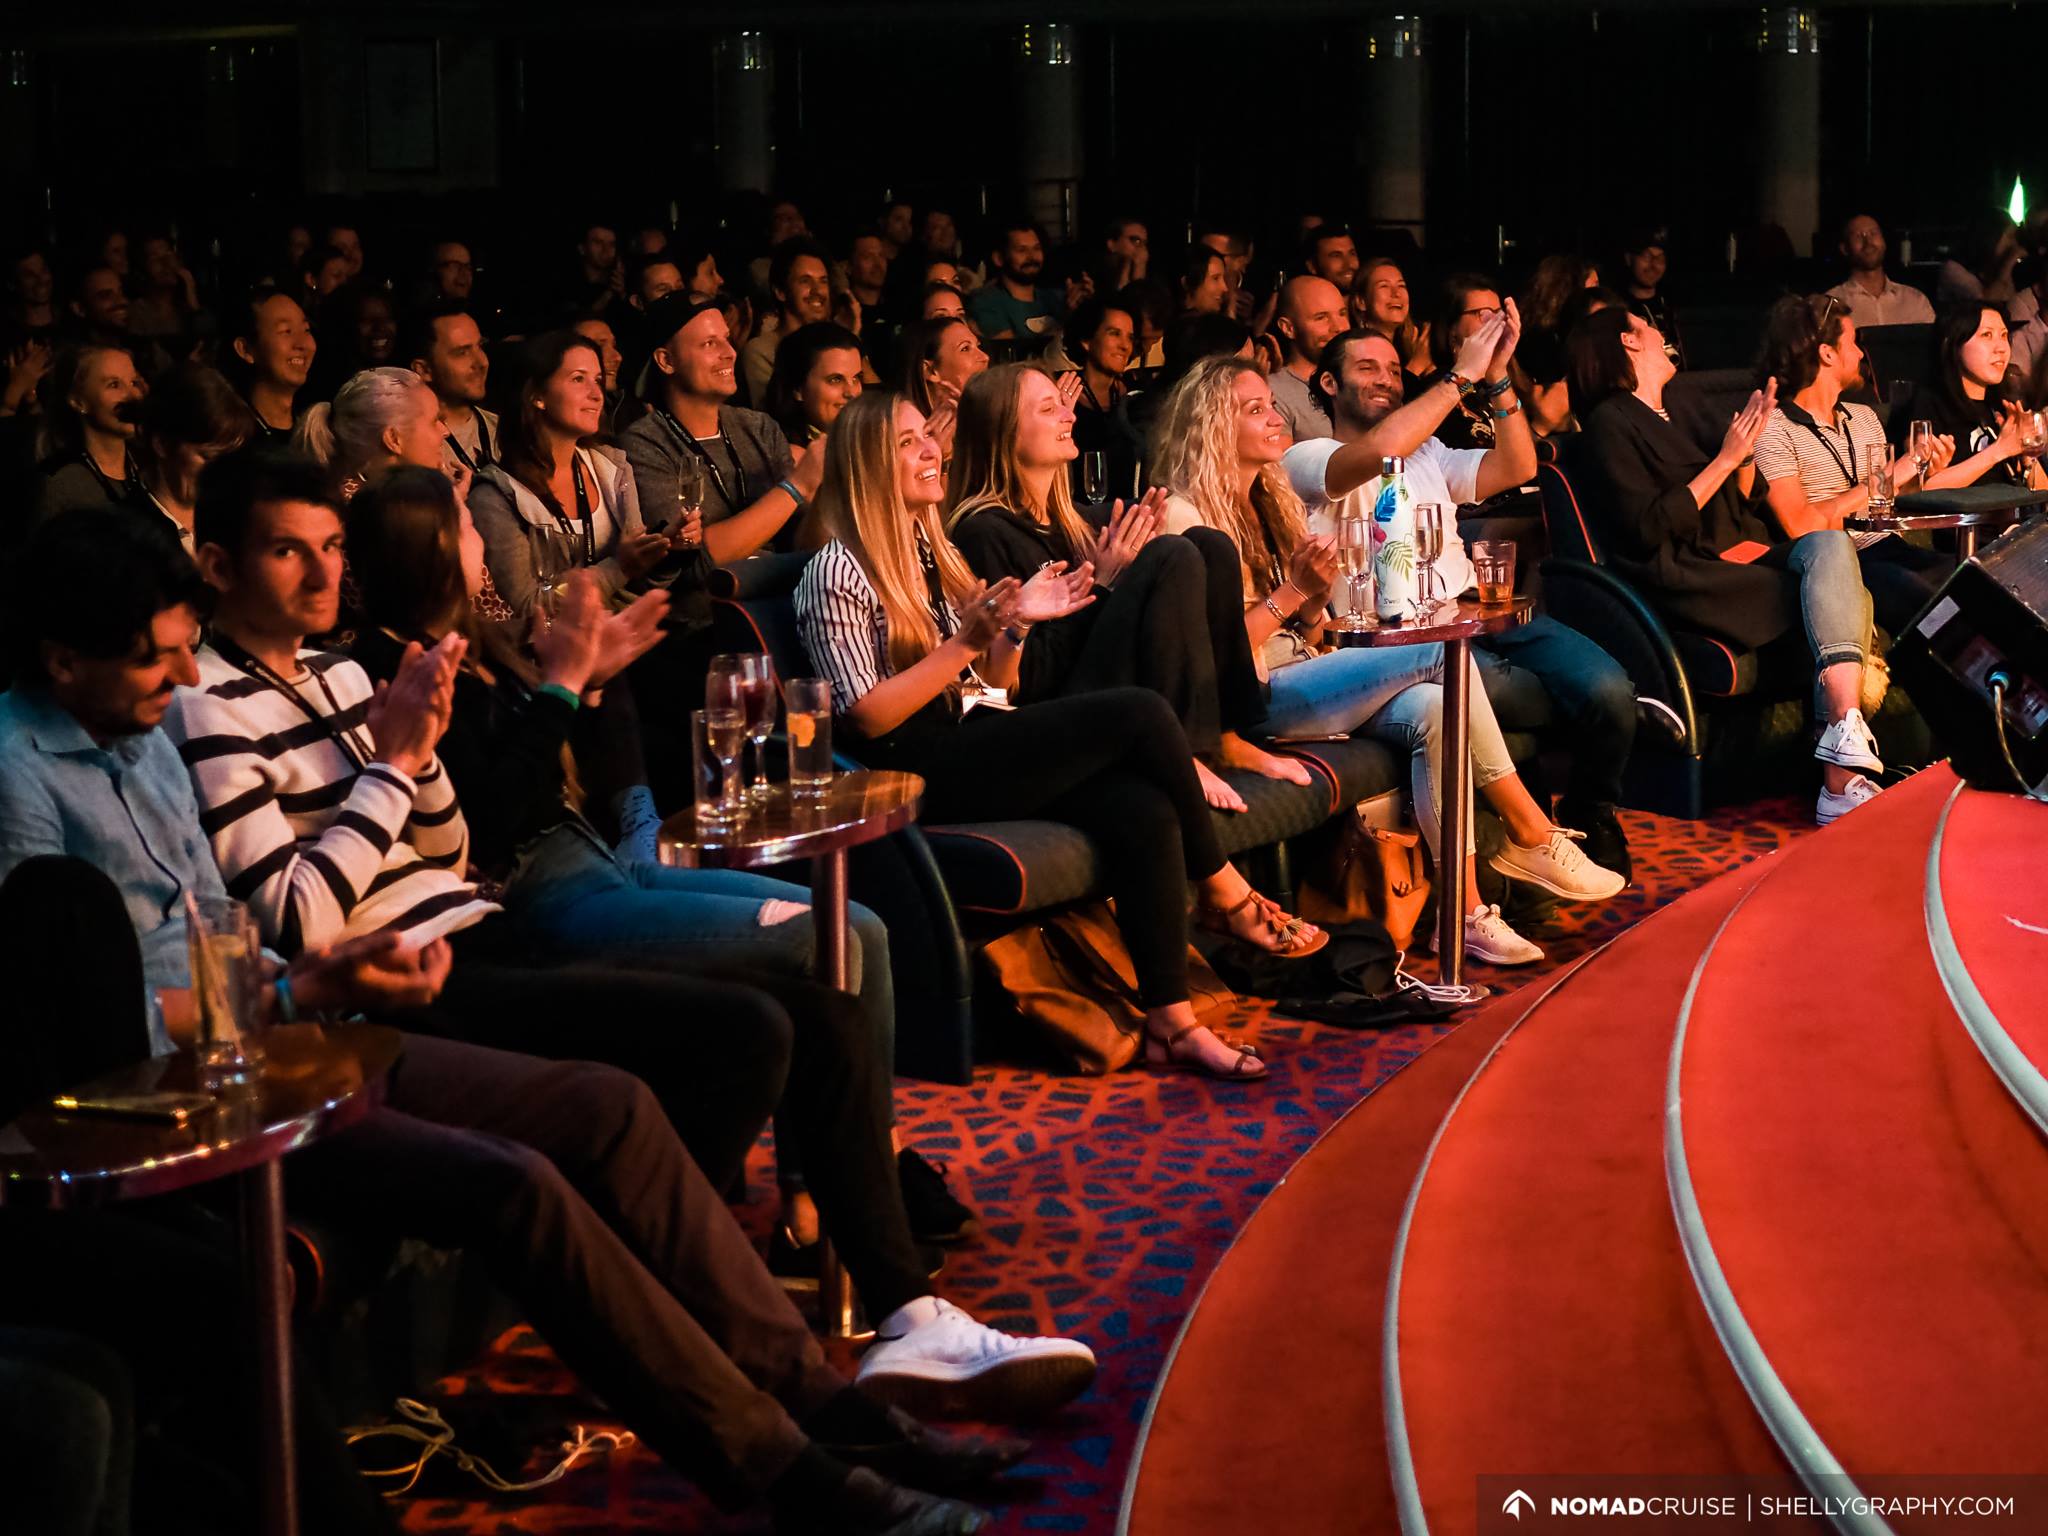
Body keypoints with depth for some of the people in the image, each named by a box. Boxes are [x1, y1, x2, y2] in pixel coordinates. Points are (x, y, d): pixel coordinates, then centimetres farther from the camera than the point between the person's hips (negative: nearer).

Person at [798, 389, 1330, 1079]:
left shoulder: (936, 551, 18)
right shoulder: (837, 572, -7)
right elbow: (868, 716, -13)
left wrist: (1015, 626, 1)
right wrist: (965, 642, -18)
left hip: (972, 750, 8)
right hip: (918, 776, -8)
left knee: (1143, 809, -21)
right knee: (1139, 713, -20)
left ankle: (1170, 1020, -22)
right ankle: (1224, 892, -3)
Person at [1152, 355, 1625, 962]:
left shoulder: (1271, 502, 20)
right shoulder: (1184, 514, -5)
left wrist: (1319, 594, -2)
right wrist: (1292, 591, -16)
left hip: (1301, 676, 8)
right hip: (1252, 699, -8)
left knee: (1430, 708, -25)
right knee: (1443, 652, -21)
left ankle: (1467, 911, -28)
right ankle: (1531, 836, -13)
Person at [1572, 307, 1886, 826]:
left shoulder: (1664, 420, 27)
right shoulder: (1612, 422, -2)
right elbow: (1647, 530, -14)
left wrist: (1749, 446, 11)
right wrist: (1726, 459, -11)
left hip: (1741, 556, 8)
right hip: (1690, 578, -8)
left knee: (1830, 545, -23)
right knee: (1844, 602, -22)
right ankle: (1842, 778, -34)